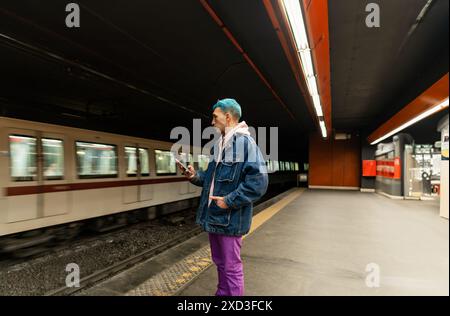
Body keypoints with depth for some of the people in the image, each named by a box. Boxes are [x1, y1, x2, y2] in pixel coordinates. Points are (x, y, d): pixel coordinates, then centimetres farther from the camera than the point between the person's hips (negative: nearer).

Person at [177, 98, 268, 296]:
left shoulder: (245, 143, -15)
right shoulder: (218, 146, 13)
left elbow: (258, 181, -23)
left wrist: (229, 201, -22)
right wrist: (195, 176, 1)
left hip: (230, 218, -9)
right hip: (213, 216, 9)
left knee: (231, 267, 6)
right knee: (220, 262, 24)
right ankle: (222, 293, 43)